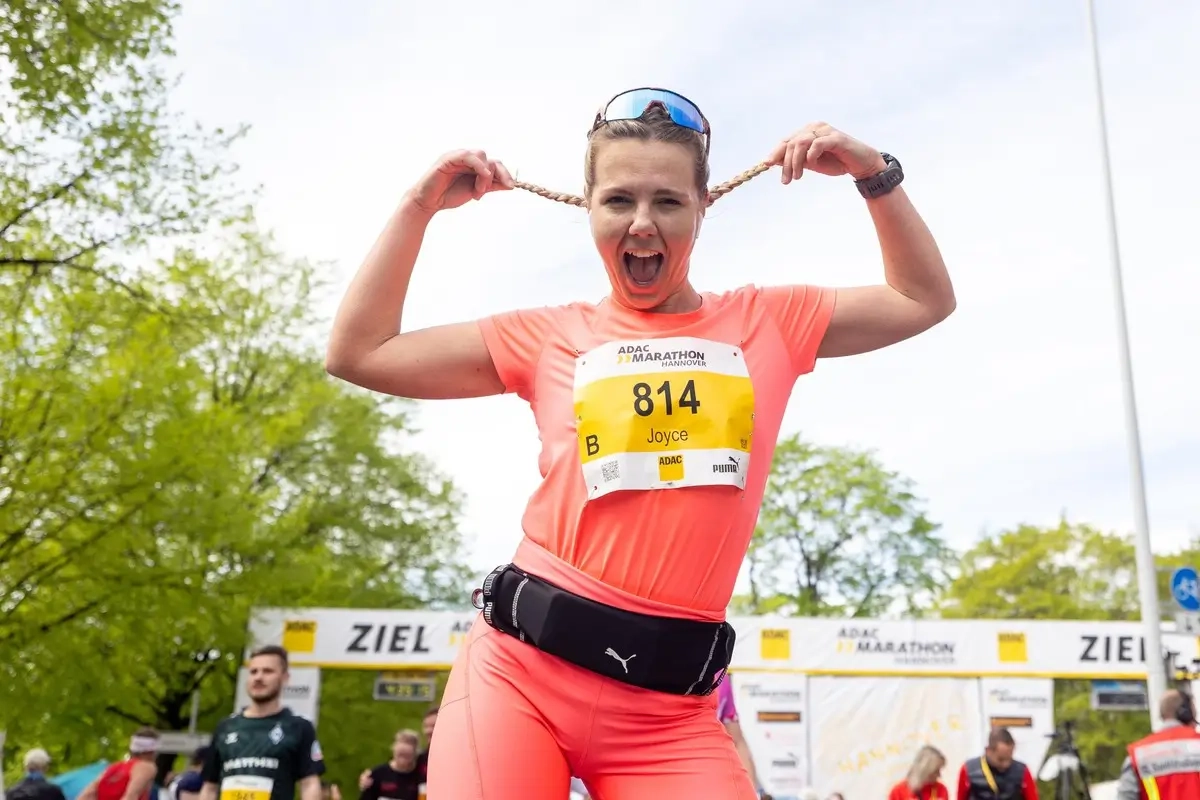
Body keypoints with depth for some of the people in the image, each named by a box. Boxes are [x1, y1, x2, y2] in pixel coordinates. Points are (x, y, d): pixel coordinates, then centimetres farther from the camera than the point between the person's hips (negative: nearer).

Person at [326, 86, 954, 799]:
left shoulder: (765, 326, 11)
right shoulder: (552, 338, 8)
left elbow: (925, 301, 21)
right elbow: (358, 354, 10)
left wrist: (874, 172, 12)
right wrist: (421, 206, 10)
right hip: (523, 670, 0)